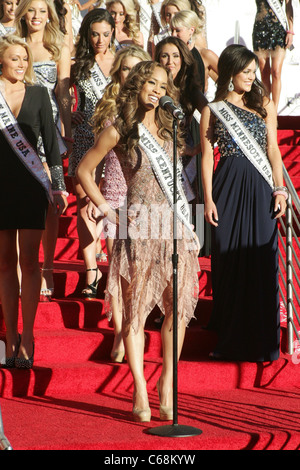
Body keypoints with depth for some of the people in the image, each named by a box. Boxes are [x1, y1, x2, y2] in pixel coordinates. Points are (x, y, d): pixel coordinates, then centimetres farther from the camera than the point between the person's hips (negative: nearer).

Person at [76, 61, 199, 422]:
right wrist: (108, 211, -1)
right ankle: (140, 392, 1)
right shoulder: (119, 131, 1)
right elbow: (84, 171, 5)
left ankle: (167, 385, 10)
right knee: (136, 311, -3)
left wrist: (188, 222, 15)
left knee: (178, 309, -1)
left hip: (175, 225, 4)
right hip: (138, 228, -4)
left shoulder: (168, 128, 14)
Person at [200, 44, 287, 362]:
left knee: (261, 261, -2)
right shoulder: (213, 111, 5)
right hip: (228, 188, -1)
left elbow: (273, 150, 9)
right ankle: (230, 338, 12)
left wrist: (279, 188, -2)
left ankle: (260, 338, 6)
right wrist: (209, 199, -4)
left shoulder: (264, 105, 10)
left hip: (260, 190, 1)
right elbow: (207, 157, 4)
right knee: (228, 261, 2)